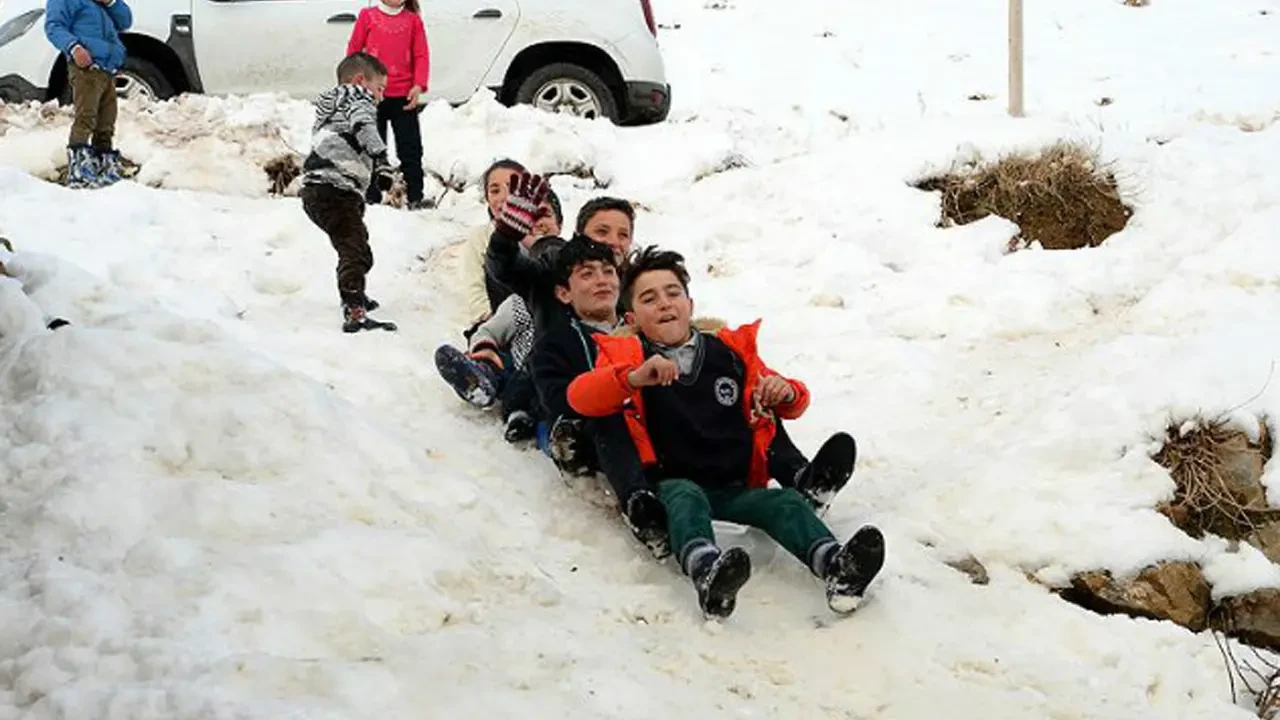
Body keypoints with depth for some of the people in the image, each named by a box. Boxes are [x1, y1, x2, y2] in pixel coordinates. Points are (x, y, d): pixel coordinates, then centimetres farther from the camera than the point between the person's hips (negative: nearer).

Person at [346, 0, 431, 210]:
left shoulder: (413, 20, 3)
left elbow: (421, 55, 1)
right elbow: (354, 50, 6)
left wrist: (419, 86, -10)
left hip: (404, 97, 0)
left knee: (410, 148, 3)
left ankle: (415, 198, 9)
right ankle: (372, 197, 15)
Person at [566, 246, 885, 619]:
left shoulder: (731, 351, 19)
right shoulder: (626, 356, 12)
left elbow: (792, 406, 24)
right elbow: (580, 396, -8)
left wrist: (786, 392, -3)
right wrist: (635, 378, -27)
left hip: (737, 487, 3)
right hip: (671, 486, -3)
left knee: (787, 501, -24)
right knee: (686, 496, -36)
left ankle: (834, 565, -51)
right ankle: (706, 570, -65)